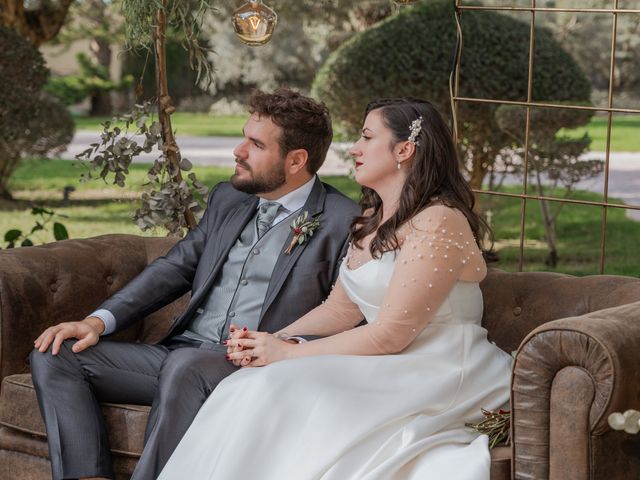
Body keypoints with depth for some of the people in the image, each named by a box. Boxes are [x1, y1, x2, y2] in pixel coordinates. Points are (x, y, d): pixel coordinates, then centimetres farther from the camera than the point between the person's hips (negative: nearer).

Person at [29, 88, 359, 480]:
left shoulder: (344, 221, -3)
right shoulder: (228, 199, 18)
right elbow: (176, 268, 16)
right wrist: (99, 321, 3)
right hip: (181, 353, 7)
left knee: (185, 365, -39)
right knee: (54, 356, -9)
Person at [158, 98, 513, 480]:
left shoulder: (438, 223, -13)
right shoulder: (372, 221, 18)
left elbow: (390, 335, -17)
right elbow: (339, 310, 14)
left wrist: (288, 353, -13)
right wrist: (271, 342, -4)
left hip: (445, 376, -8)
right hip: (392, 366, 8)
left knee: (283, 390, -25)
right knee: (256, 387, -15)